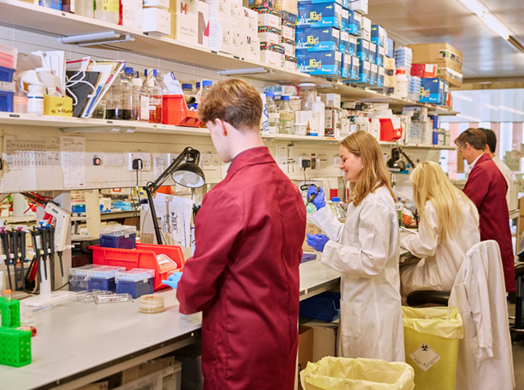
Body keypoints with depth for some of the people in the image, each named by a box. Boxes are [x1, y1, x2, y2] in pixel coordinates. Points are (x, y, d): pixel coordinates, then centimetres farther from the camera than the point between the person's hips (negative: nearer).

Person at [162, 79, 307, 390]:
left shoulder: (227, 196, -23)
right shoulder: (290, 189, 2)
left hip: (241, 345, -7)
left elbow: (198, 285, -14)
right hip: (283, 339, 8)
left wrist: (183, 295, 9)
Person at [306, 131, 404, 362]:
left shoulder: (376, 203, -22)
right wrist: (321, 210, 25)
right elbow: (349, 237, 22)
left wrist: (328, 248, -18)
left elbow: (372, 261, -25)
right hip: (360, 299, 10)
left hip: (372, 306, -10)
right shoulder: (365, 198, 11)